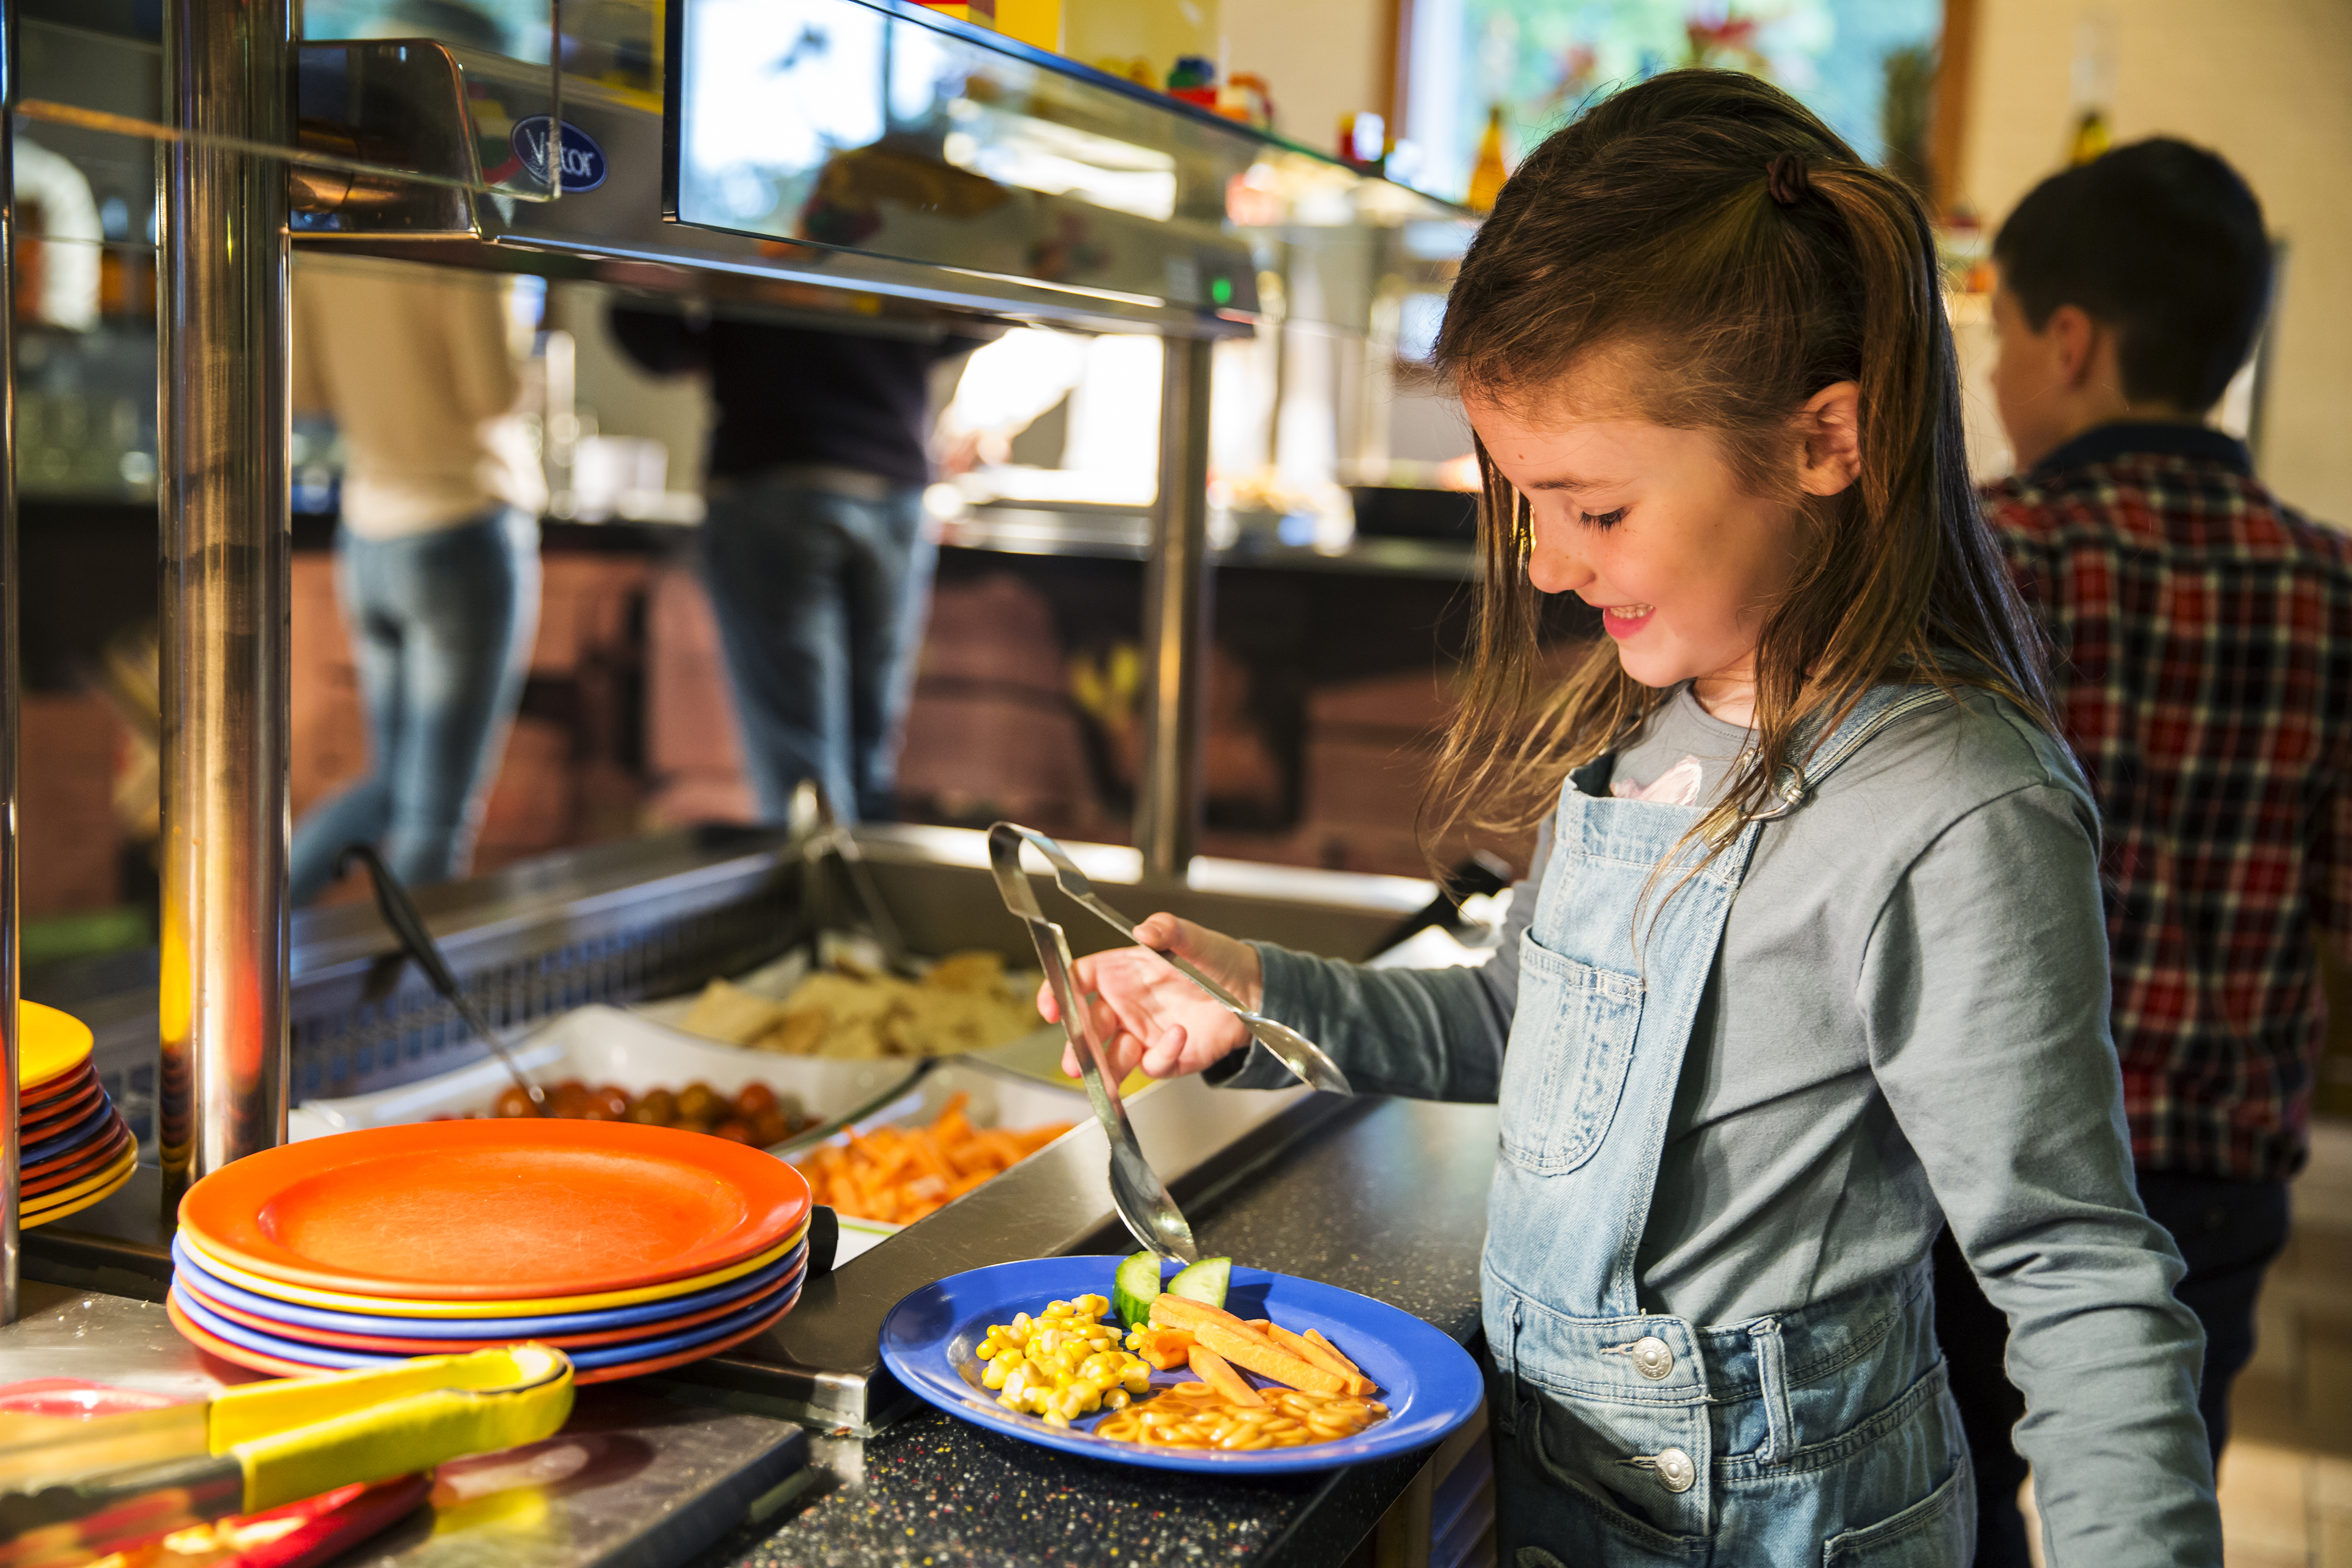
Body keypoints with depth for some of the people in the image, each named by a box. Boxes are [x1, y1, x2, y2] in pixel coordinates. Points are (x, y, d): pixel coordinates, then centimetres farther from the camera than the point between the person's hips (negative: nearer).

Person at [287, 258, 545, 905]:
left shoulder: (322, 250, 4)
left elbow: (300, 388, 8)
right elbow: (496, 394, -17)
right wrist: (513, 329, 2)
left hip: (367, 540, 7)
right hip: (467, 540, -7)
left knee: (391, 788, 21)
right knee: (437, 819, -1)